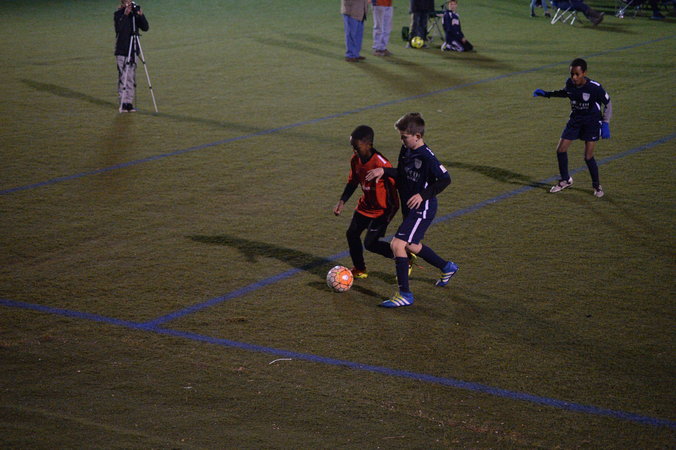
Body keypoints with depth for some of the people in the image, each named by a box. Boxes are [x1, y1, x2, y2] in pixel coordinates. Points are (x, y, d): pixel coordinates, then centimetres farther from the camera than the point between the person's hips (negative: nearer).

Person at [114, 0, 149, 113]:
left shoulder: (135, 14, 7)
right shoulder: (118, 14, -1)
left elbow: (146, 28, -3)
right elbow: (118, 28, -18)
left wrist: (141, 15, -18)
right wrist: (125, 15, -26)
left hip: (133, 51, 3)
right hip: (121, 51, -3)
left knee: (131, 78, 2)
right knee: (123, 77, -5)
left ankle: (129, 103, 7)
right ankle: (123, 104, -1)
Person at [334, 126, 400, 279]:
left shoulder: (381, 164, -29)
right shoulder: (355, 160, -6)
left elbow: (392, 187, -21)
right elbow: (352, 182, 10)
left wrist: (391, 212, -18)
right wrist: (342, 201, 2)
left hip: (382, 210, -8)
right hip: (365, 206, 8)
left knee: (370, 243, -11)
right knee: (352, 234, 9)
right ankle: (360, 270, 29)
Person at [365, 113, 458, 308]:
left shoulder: (427, 157, -22)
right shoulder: (406, 150, 4)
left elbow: (445, 179, -22)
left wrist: (423, 194, -26)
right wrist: (384, 171, 5)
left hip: (422, 209, -10)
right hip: (409, 207, 10)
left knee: (398, 244, -17)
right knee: (412, 246, 23)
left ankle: (405, 294, -10)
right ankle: (447, 267, 46)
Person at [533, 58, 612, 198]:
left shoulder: (594, 88, -23)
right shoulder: (570, 83, -9)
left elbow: (608, 104, -10)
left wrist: (605, 124, -15)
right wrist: (546, 94, 9)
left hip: (592, 122, -5)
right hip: (575, 120, 5)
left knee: (588, 156, -9)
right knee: (560, 150, 0)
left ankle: (597, 185, 14)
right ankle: (565, 180, 22)